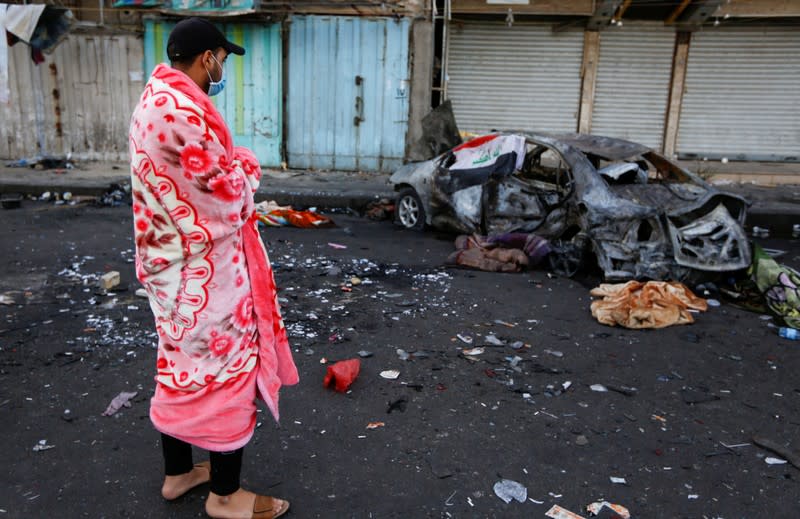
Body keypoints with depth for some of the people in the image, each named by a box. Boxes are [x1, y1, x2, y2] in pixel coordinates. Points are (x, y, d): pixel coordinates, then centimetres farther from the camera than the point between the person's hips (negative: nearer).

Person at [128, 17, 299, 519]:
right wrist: (246, 165, -1)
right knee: (226, 368, 2)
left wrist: (229, 163, 6)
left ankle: (178, 473, 35)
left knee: (181, 365, 19)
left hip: (172, 263, 10)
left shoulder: (153, 99, 11)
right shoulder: (186, 108, -22)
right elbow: (225, 190, -20)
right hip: (205, 267, -10)